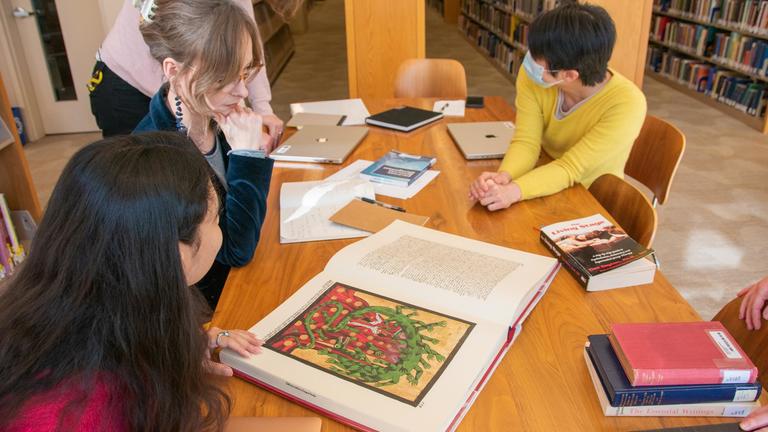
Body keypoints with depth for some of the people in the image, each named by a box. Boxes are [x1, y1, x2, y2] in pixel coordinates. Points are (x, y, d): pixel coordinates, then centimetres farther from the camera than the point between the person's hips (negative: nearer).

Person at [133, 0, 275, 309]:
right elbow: (236, 250, -25)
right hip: (210, 306, -6)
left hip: (240, 277, 6)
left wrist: (253, 150, -10)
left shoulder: (216, 118, -8)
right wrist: (247, 152, -26)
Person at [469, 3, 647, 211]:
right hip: (544, 191, 3)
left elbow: (570, 168, -29)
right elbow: (526, 142, -17)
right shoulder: (533, 75, -17)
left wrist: (513, 191, -45)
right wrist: (503, 177, -38)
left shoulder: (626, 104, -27)